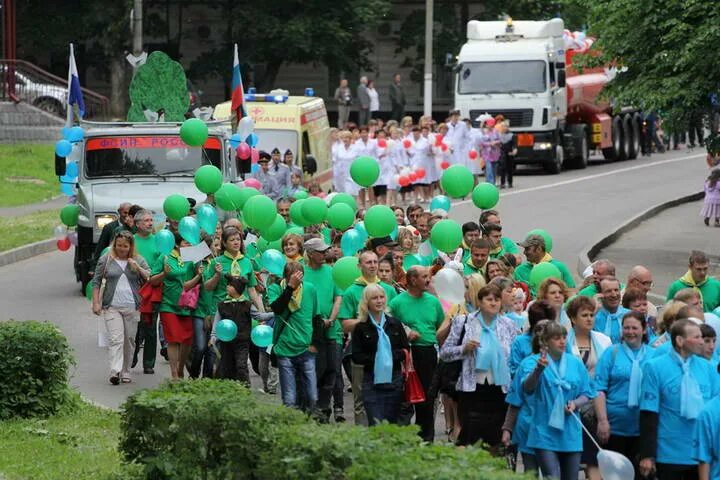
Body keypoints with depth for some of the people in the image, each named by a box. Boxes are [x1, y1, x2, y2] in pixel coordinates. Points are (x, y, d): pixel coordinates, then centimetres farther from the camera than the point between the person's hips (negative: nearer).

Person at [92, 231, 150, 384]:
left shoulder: (138, 261, 10)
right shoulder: (106, 260, 6)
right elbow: (96, 282, 9)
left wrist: (137, 268, -10)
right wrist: (96, 303, 1)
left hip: (132, 308, 2)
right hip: (112, 307, -2)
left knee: (129, 340, 7)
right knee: (115, 339, -15)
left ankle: (125, 372, 18)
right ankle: (115, 372, -24)